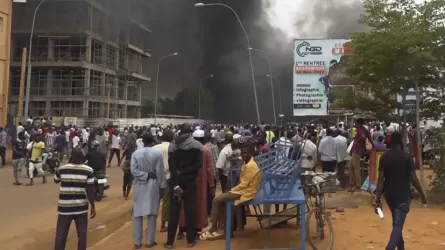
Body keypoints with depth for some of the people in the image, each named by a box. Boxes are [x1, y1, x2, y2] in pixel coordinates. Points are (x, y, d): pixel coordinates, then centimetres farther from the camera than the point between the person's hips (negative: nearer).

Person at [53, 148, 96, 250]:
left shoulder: (61, 169, -3)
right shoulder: (88, 170, -8)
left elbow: (56, 181, 18)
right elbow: (90, 191, -9)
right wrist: (93, 207, -1)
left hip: (65, 207, 1)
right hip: (81, 207, -1)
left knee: (61, 234, 9)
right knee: (82, 234, 11)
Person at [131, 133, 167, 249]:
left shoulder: (135, 153, -4)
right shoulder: (157, 153, -9)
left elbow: (133, 171, -11)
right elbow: (160, 171, -7)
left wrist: (145, 175, -6)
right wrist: (162, 185, 0)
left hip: (139, 185, 1)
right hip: (153, 185, -1)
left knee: (137, 213, 9)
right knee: (152, 213, 8)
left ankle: (137, 242, 12)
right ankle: (150, 241, 12)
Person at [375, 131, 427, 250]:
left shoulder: (384, 157, -2)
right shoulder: (407, 157, -10)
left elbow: (381, 179, -6)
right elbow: (414, 179, -10)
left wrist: (378, 200, -5)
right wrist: (423, 195, 4)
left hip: (389, 195, 4)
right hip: (403, 195, -4)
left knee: (396, 223, 22)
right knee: (398, 225, -6)